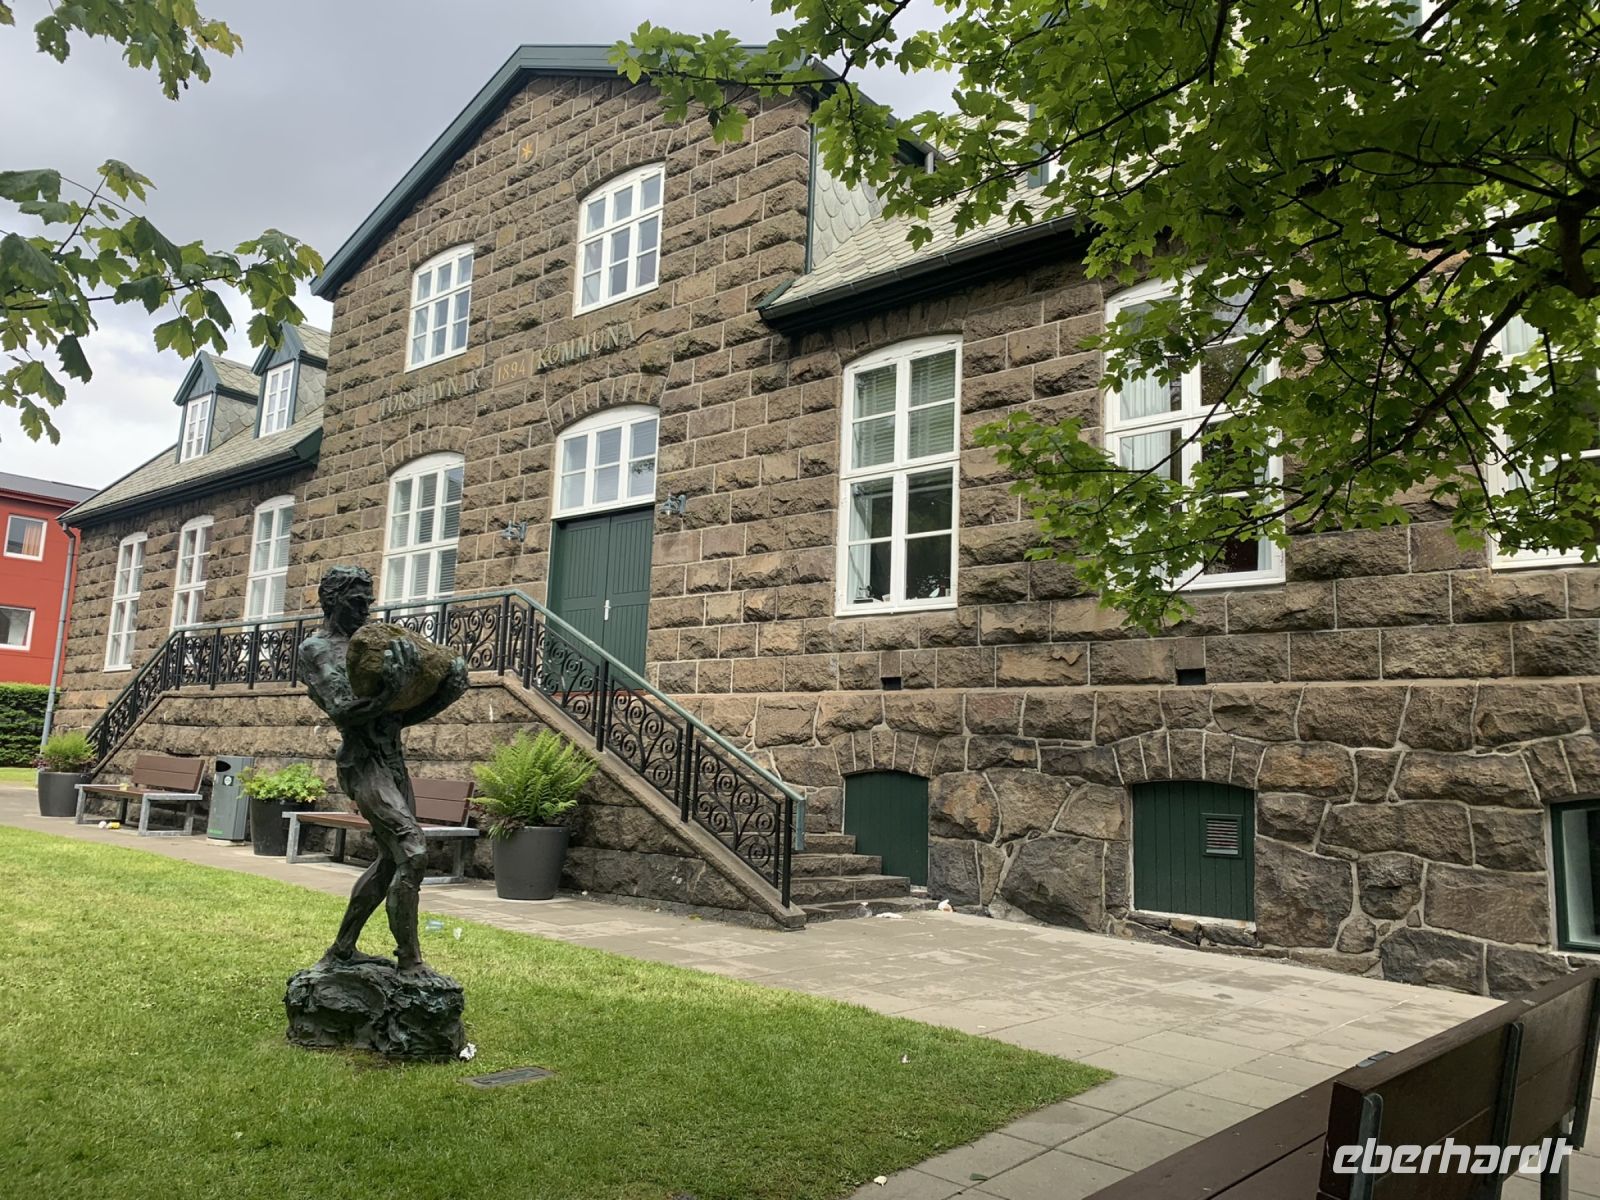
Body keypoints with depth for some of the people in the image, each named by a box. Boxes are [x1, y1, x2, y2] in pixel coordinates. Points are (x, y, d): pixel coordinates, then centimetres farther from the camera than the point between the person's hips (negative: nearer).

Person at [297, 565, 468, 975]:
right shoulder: (315, 649, -2)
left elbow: (401, 713, 17)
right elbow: (342, 709, -16)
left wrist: (445, 689, 1)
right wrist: (389, 686, -28)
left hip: (393, 761, 8)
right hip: (364, 764, -8)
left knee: (390, 859, 13)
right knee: (412, 852, -18)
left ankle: (342, 949, 27)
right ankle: (409, 963, -11)